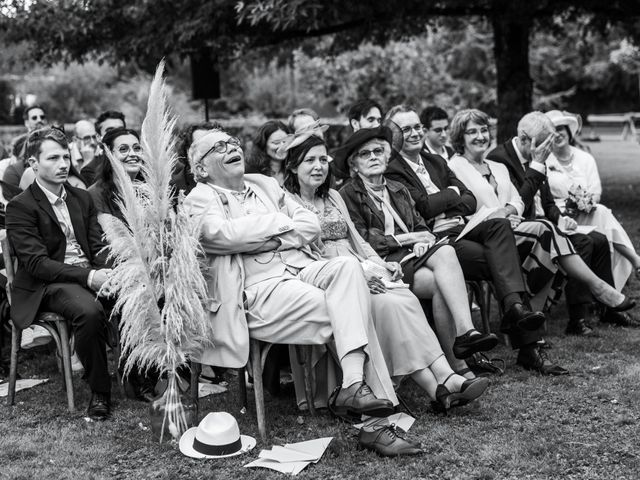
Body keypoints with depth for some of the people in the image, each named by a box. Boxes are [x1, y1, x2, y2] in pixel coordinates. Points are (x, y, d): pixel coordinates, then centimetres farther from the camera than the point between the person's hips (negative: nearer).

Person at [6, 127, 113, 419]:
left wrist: (108, 271, -13)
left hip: (92, 273, 6)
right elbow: (37, 263, -13)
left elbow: (98, 245, 12)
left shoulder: (82, 198, 17)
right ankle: (99, 390, -17)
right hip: (47, 286, -5)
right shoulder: (20, 207, -4)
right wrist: (87, 277, -24)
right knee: (89, 311, -36)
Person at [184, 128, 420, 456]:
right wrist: (281, 222, -2)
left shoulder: (264, 184, 24)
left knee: (347, 266, -27)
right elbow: (225, 234, -14)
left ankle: (354, 387, -31)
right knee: (352, 311, -24)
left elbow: (311, 224, 15)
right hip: (260, 288, -5)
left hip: (303, 268, 5)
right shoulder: (200, 199, 7)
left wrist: (271, 239, -3)